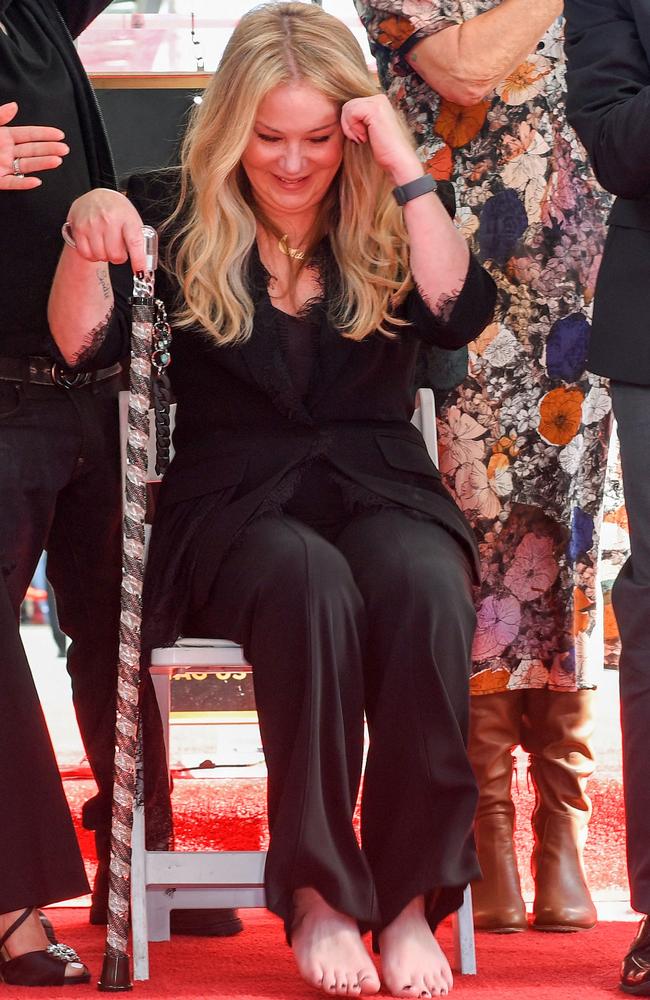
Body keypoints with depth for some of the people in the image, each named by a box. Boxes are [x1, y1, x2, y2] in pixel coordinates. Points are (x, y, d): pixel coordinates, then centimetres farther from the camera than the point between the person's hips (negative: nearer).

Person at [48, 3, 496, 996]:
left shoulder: (387, 226, 11)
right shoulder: (182, 217, 6)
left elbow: (460, 316, -7)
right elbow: (80, 341, -6)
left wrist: (406, 169, -11)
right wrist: (87, 233, -26)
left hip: (381, 487, 2)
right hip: (234, 501, -1)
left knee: (426, 587, -35)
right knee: (311, 582, -37)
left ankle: (411, 900, -28)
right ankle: (319, 897, -29)